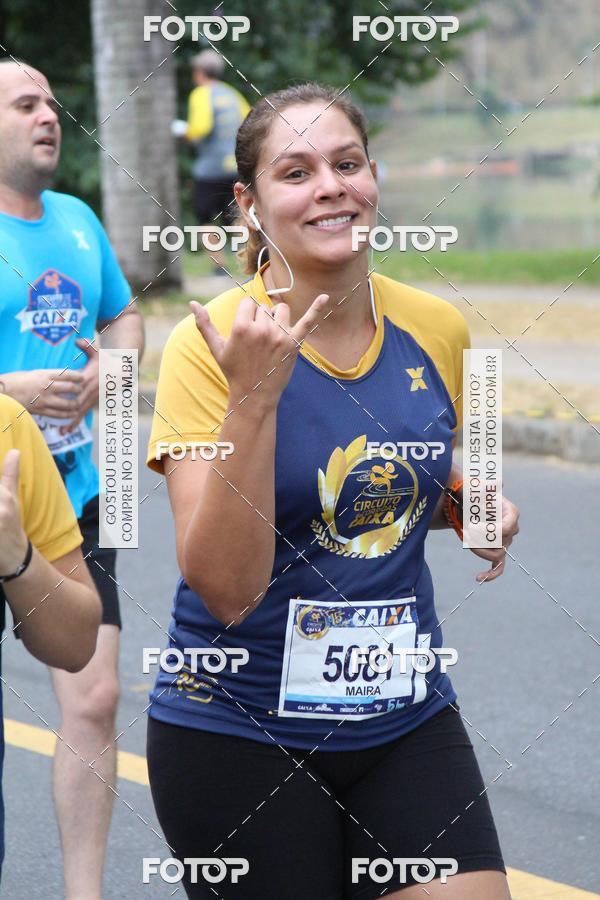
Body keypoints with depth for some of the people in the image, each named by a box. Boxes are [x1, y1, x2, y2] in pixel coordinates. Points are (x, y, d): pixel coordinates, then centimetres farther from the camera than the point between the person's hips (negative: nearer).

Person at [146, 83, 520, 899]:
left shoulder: (436, 330, 0)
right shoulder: (212, 343, -14)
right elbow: (226, 588, -21)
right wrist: (253, 398, -29)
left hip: (407, 718, 4)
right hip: (238, 733, -4)